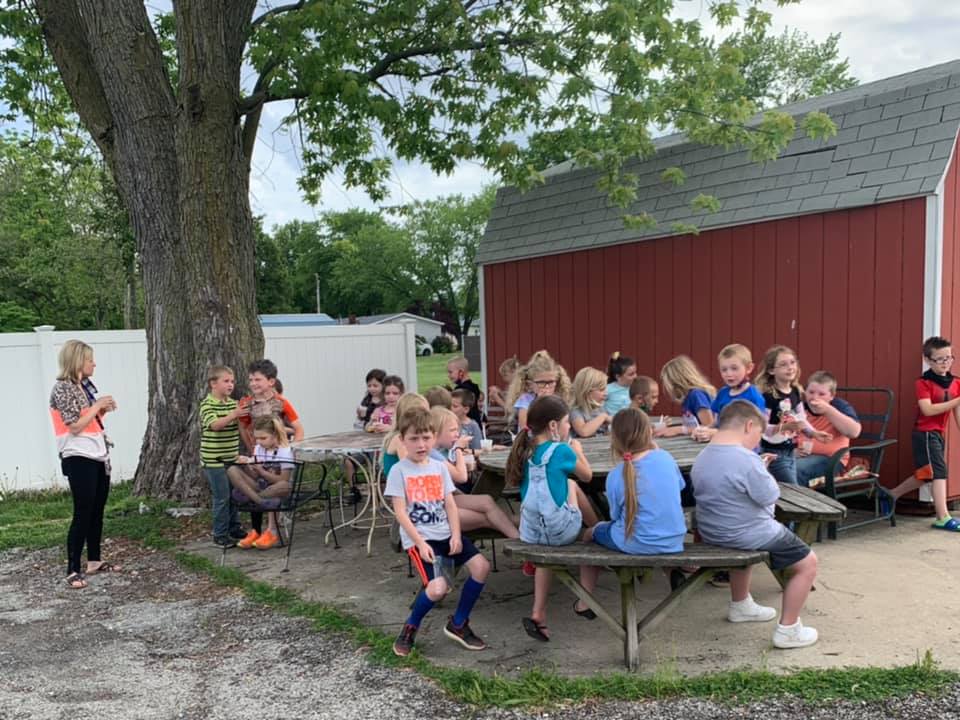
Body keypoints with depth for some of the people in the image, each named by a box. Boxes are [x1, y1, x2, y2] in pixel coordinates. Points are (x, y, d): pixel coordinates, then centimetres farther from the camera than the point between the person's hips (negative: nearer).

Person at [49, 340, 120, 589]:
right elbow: (75, 426, -18)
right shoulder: (62, 388, -12)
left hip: (98, 455, 8)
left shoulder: (85, 385, 12)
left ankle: (94, 561, 22)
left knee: (97, 511, 12)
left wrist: (103, 409, 1)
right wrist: (97, 405, -11)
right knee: (83, 514, -7)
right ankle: (73, 570, -1)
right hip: (79, 459, -8)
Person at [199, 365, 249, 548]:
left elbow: (241, 426, 12)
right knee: (222, 497, -3)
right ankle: (220, 535, 8)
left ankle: (234, 529, 27)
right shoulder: (207, 404, -11)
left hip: (232, 458, 7)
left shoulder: (233, 403, 9)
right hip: (214, 460, -7)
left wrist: (244, 415, -7)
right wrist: (233, 415, -39)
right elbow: (214, 424, -28)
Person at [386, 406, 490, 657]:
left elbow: (450, 505, 7)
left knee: (481, 566, -13)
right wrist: (420, 543, -17)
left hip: (445, 533, 6)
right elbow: (400, 512, -10)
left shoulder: (439, 467, 9)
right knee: (437, 588, -24)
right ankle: (410, 628, 8)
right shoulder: (399, 471, -6)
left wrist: (456, 535, -7)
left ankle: (458, 623, 8)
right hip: (419, 538, -5)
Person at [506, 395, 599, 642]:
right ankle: (586, 601, 32)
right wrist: (578, 451, 23)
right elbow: (587, 476, 5)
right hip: (561, 531, -4)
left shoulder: (525, 450, 4)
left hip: (530, 533, 4)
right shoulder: (561, 450, -11)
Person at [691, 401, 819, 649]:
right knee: (808, 562, 8)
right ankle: (788, 630, 11)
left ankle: (740, 605, 52)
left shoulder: (701, 459, 0)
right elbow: (770, 496, -17)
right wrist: (763, 472, 1)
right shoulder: (747, 460, -26)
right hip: (747, 535, -8)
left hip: (711, 532, 9)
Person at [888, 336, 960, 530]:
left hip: (939, 434, 8)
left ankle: (892, 495, 32)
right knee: (939, 471, -13)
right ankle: (943, 518, -11)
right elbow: (928, 410, -23)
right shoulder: (923, 383, -13)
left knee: (927, 475, 16)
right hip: (925, 433, -7)